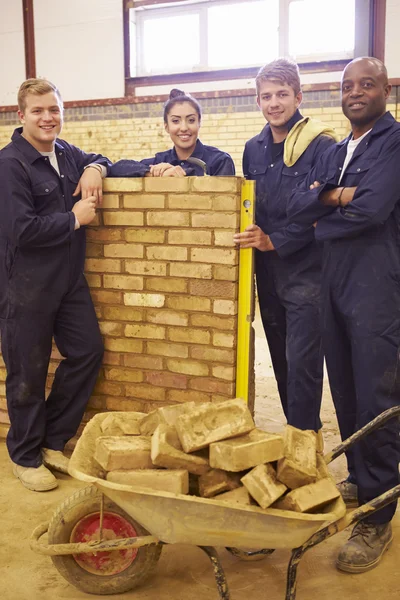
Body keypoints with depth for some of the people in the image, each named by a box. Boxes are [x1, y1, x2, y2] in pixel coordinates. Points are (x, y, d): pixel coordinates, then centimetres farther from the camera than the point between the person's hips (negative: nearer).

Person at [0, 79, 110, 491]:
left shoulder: (66, 154, 9)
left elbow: (98, 160, 29)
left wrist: (94, 168, 4)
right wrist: (74, 218, -13)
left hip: (69, 280, 8)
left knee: (87, 351, 10)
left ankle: (53, 441, 29)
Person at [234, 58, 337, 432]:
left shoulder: (320, 145, -9)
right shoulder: (254, 148, 10)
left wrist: (275, 241, -18)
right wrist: (252, 238, 3)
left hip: (306, 271, -6)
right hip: (268, 271, 6)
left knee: (302, 362, -4)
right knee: (281, 359, 14)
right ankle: (300, 431, 30)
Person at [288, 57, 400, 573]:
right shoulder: (333, 153, 18)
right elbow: (297, 207, 5)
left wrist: (323, 223, -2)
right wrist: (334, 196, -11)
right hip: (335, 283, 7)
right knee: (345, 393, 14)